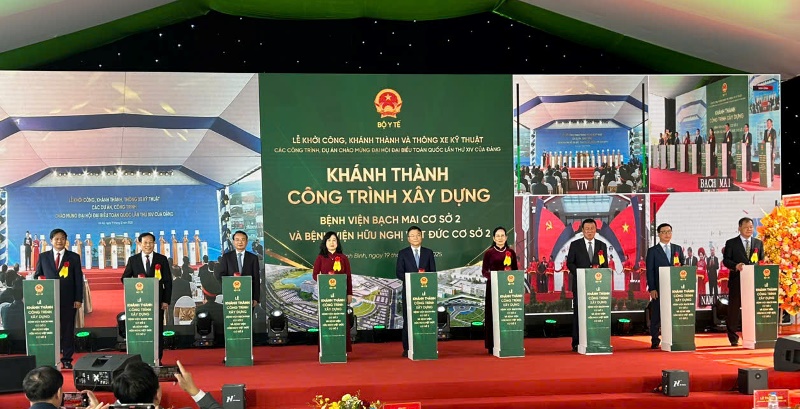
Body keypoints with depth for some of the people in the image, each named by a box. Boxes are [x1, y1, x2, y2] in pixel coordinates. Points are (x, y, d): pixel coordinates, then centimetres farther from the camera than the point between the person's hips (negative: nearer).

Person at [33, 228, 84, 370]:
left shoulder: (74, 257, 6)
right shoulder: (43, 257, 10)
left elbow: (79, 279, 4)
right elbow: (37, 277, 11)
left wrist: (78, 299, -3)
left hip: (68, 300, -1)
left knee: (68, 330, 2)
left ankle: (67, 359, 8)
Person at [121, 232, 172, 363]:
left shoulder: (162, 259, 6)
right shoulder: (132, 260, 8)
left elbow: (168, 281, 4)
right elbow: (124, 278, 9)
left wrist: (166, 301, -3)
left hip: (157, 301, 0)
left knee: (157, 330, 3)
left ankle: (157, 359, 9)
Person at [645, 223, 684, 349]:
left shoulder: (678, 249, 15)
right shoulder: (652, 251, 4)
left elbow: (683, 266, 16)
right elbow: (650, 271, 0)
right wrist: (652, 289, -8)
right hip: (659, 289, -3)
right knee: (656, 316, -1)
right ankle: (655, 342, 5)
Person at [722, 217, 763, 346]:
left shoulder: (759, 243, 14)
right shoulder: (731, 243, 4)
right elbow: (726, 260, -2)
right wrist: (736, 266, -20)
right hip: (737, 280, -2)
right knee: (734, 308, 1)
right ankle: (733, 338, 9)